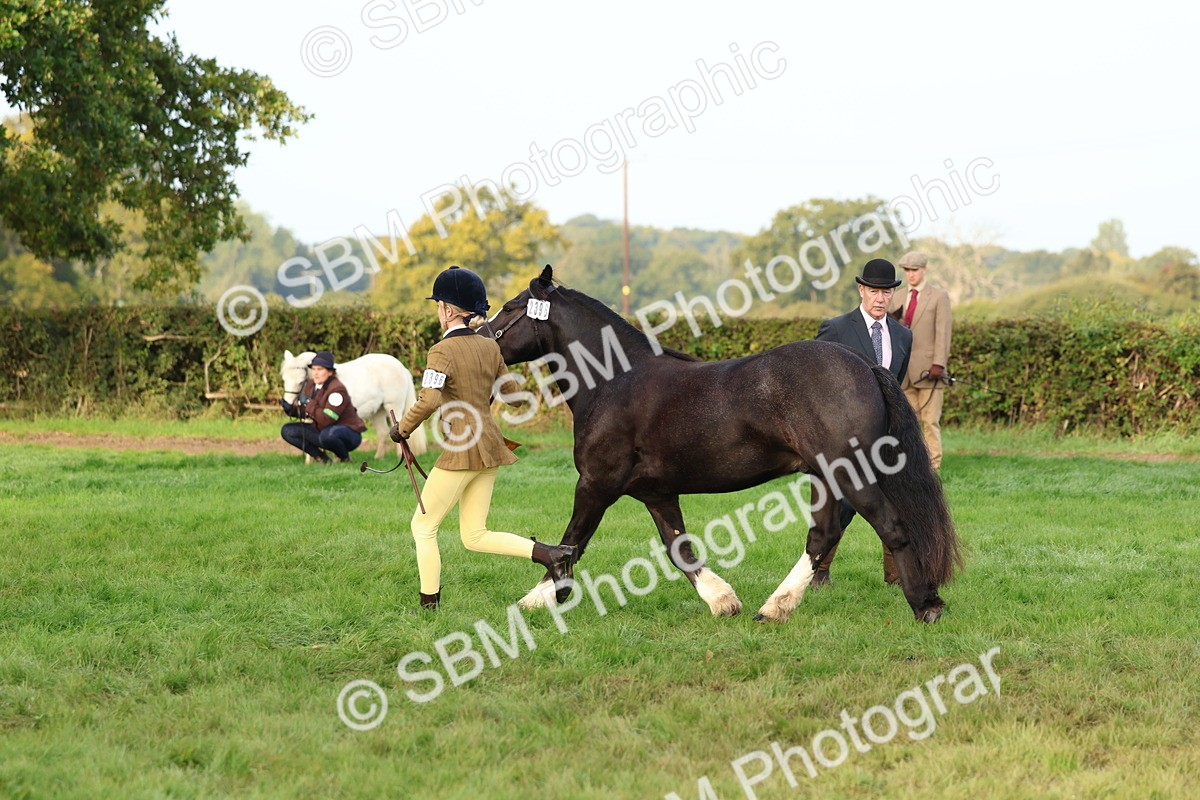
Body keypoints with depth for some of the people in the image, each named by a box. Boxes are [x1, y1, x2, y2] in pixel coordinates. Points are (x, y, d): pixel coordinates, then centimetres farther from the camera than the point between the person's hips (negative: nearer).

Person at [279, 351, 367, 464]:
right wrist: (290, 409, -10)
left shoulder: (337, 389, -23)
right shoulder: (310, 385, 1)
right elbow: (306, 412, 9)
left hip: (349, 433, -8)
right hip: (322, 430, 8)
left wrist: (309, 403, -25)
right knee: (287, 431, -3)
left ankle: (344, 457, -9)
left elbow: (327, 419, -30)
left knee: (327, 435, -42)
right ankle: (321, 458, 3)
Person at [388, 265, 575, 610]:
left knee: (423, 526, 8)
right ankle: (551, 554, -2)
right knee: (474, 536, 13)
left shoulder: (442, 351, -12)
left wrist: (402, 429, -11)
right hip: (490, 445, 8)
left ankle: (430, 605, 9)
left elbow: (429, 400, -25)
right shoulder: (490, 347, 9)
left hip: (462, 450, -7)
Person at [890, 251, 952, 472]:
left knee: (931, 421, -7)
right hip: (904, 370, 5)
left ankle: (933, 468, -5)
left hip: (928, 369, -5)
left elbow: (943, 331, -6)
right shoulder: (898, 298, 17)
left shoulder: (939, 296, 2)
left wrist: (939, 364, -15)